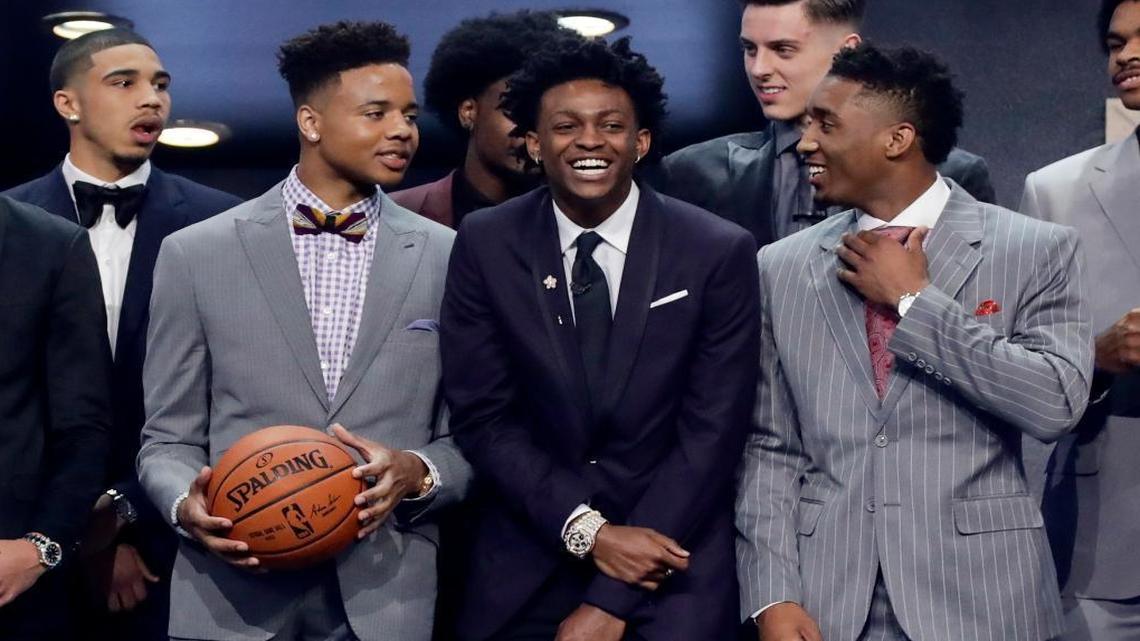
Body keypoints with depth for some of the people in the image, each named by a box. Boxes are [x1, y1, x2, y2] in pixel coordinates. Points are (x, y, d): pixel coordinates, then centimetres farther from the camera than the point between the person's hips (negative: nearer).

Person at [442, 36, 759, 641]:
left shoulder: (719, 251, -8)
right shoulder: (485, 245, -4)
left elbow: (711, 432, -10)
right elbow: (483, 417, -4)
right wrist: (588, 530, -16)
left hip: (671, 569, -1)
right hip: (524, 569, 1)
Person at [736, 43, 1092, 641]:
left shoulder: (1036, 250, -2)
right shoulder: (781, 268, 5)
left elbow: (1056, 405, -14)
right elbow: (768, 448, 4)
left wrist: (915, 300, -11)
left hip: (978, 593, -1)